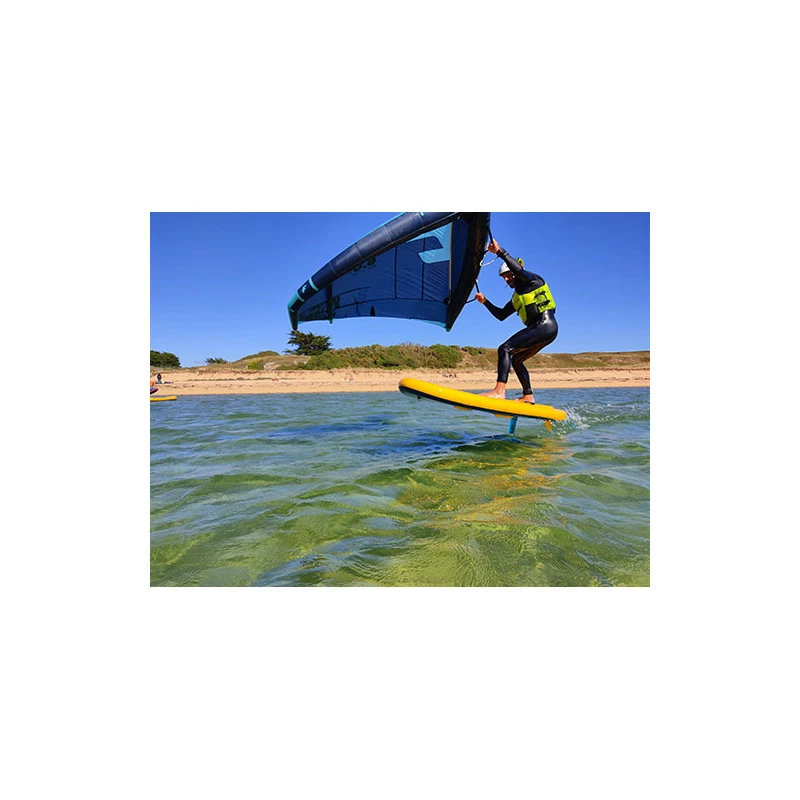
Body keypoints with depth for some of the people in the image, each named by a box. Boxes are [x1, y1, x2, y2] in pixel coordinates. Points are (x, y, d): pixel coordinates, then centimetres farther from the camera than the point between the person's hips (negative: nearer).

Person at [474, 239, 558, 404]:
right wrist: (485, 302, 18)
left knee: (505, 349, -20)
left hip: (546, 325, -10)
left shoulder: (532, 280, 3)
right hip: (538, 329, 10)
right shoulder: (516, 297, 26)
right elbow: (501, 315, 26)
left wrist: (499, 251, -21)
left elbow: (519, 269, -20)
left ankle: (499, 391, -31)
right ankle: (528, 396, 18)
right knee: (516, 360, 15)